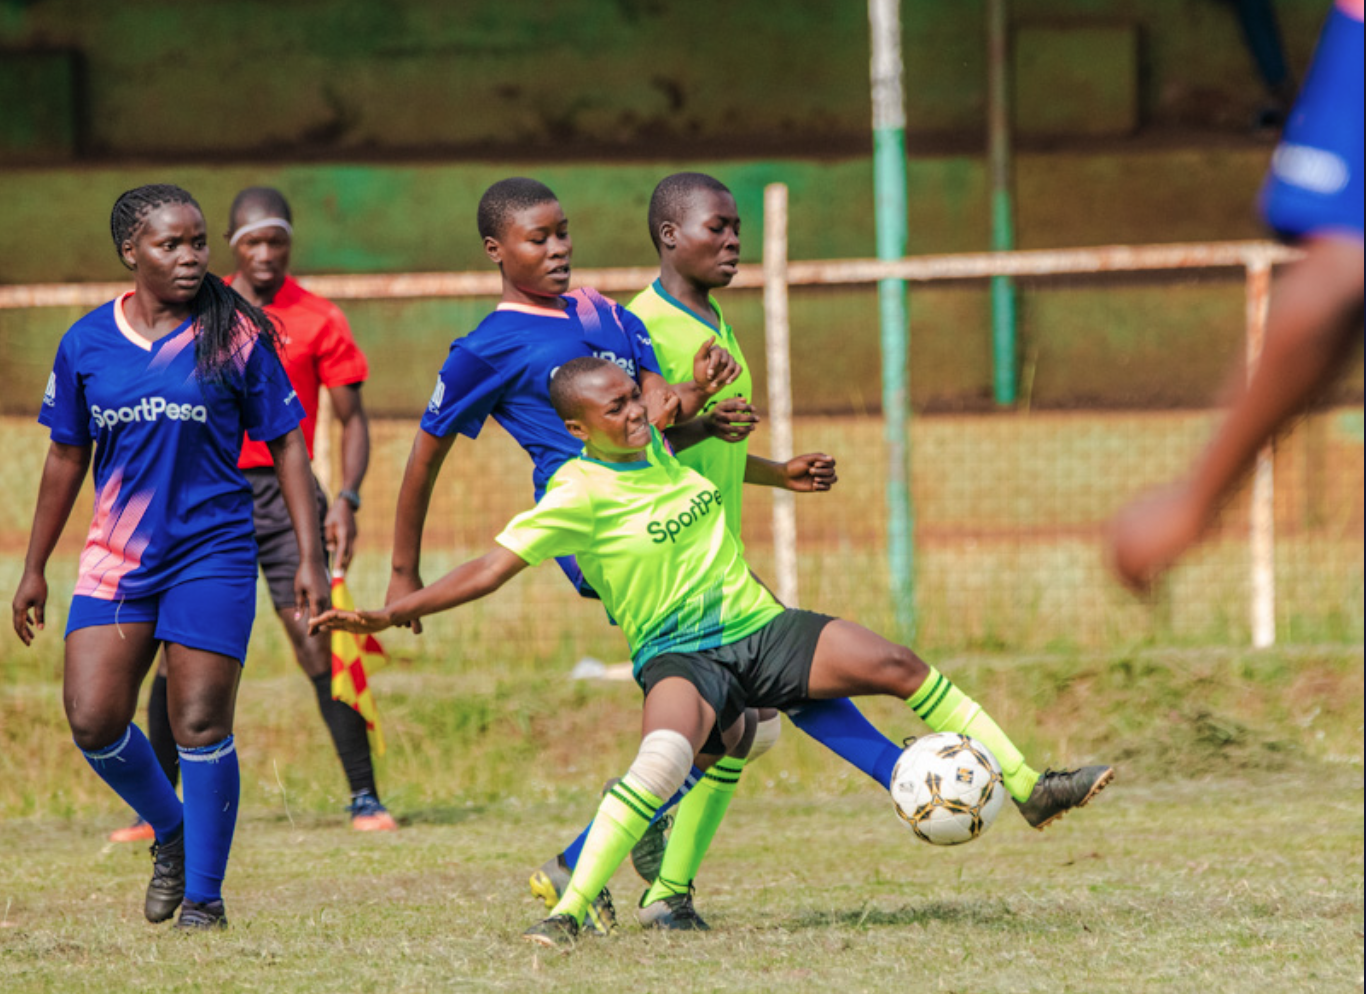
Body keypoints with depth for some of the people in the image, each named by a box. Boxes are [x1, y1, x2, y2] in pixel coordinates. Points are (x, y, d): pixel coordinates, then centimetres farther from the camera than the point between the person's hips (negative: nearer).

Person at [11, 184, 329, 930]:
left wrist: (310, 557, -3)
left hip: (211, 552, -3)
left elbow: (286, 444, 2)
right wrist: (34, 568, 17)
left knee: (200, 726, -4)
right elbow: (67, 457, 14)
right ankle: (170, 832, 22)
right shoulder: (87, 343, 4)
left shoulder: (234, 336, -3)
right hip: (116, 554, 3)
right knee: (92, 721, -6)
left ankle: (204, 892, 11)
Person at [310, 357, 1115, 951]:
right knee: (665, 757, -38)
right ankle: (569, 913, -34)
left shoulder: (657, 444, 5)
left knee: (903, 667, -4)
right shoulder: (578, 497, -16)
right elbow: (491, 570, -20)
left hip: (760, 626, 7)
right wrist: (390, 614, -26)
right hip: (680, 657, -7)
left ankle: (1028, 787, 9)